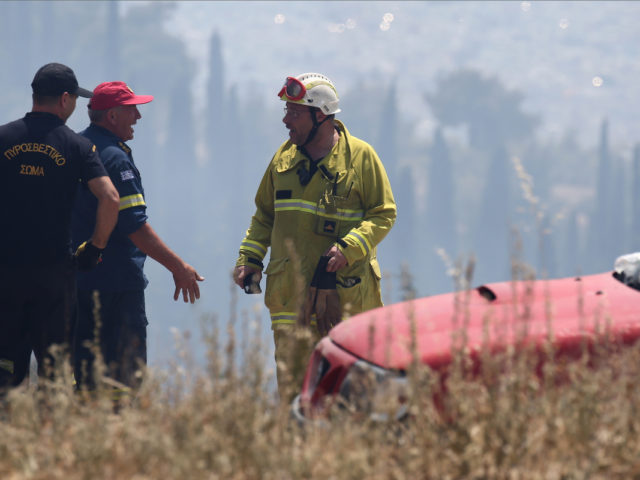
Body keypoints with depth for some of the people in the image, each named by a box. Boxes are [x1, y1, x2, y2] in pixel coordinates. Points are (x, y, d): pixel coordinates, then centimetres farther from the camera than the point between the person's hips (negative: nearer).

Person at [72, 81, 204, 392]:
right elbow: (134, 226, -20)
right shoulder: (114, 158, -15)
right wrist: (178, 268, -16)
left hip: (74, 280, 9)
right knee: (124, 376, -7)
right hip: (117, 281, -9)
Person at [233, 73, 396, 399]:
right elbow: (264, 215, 21)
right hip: (291, 292, 3)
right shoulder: (284, 158, 11)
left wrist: (349, 248, -15)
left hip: (347, 295, -3)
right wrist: (249, 258, 8)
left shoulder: (361, 157, -1)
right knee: (290, 382, 0)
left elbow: (384, 215, -1)